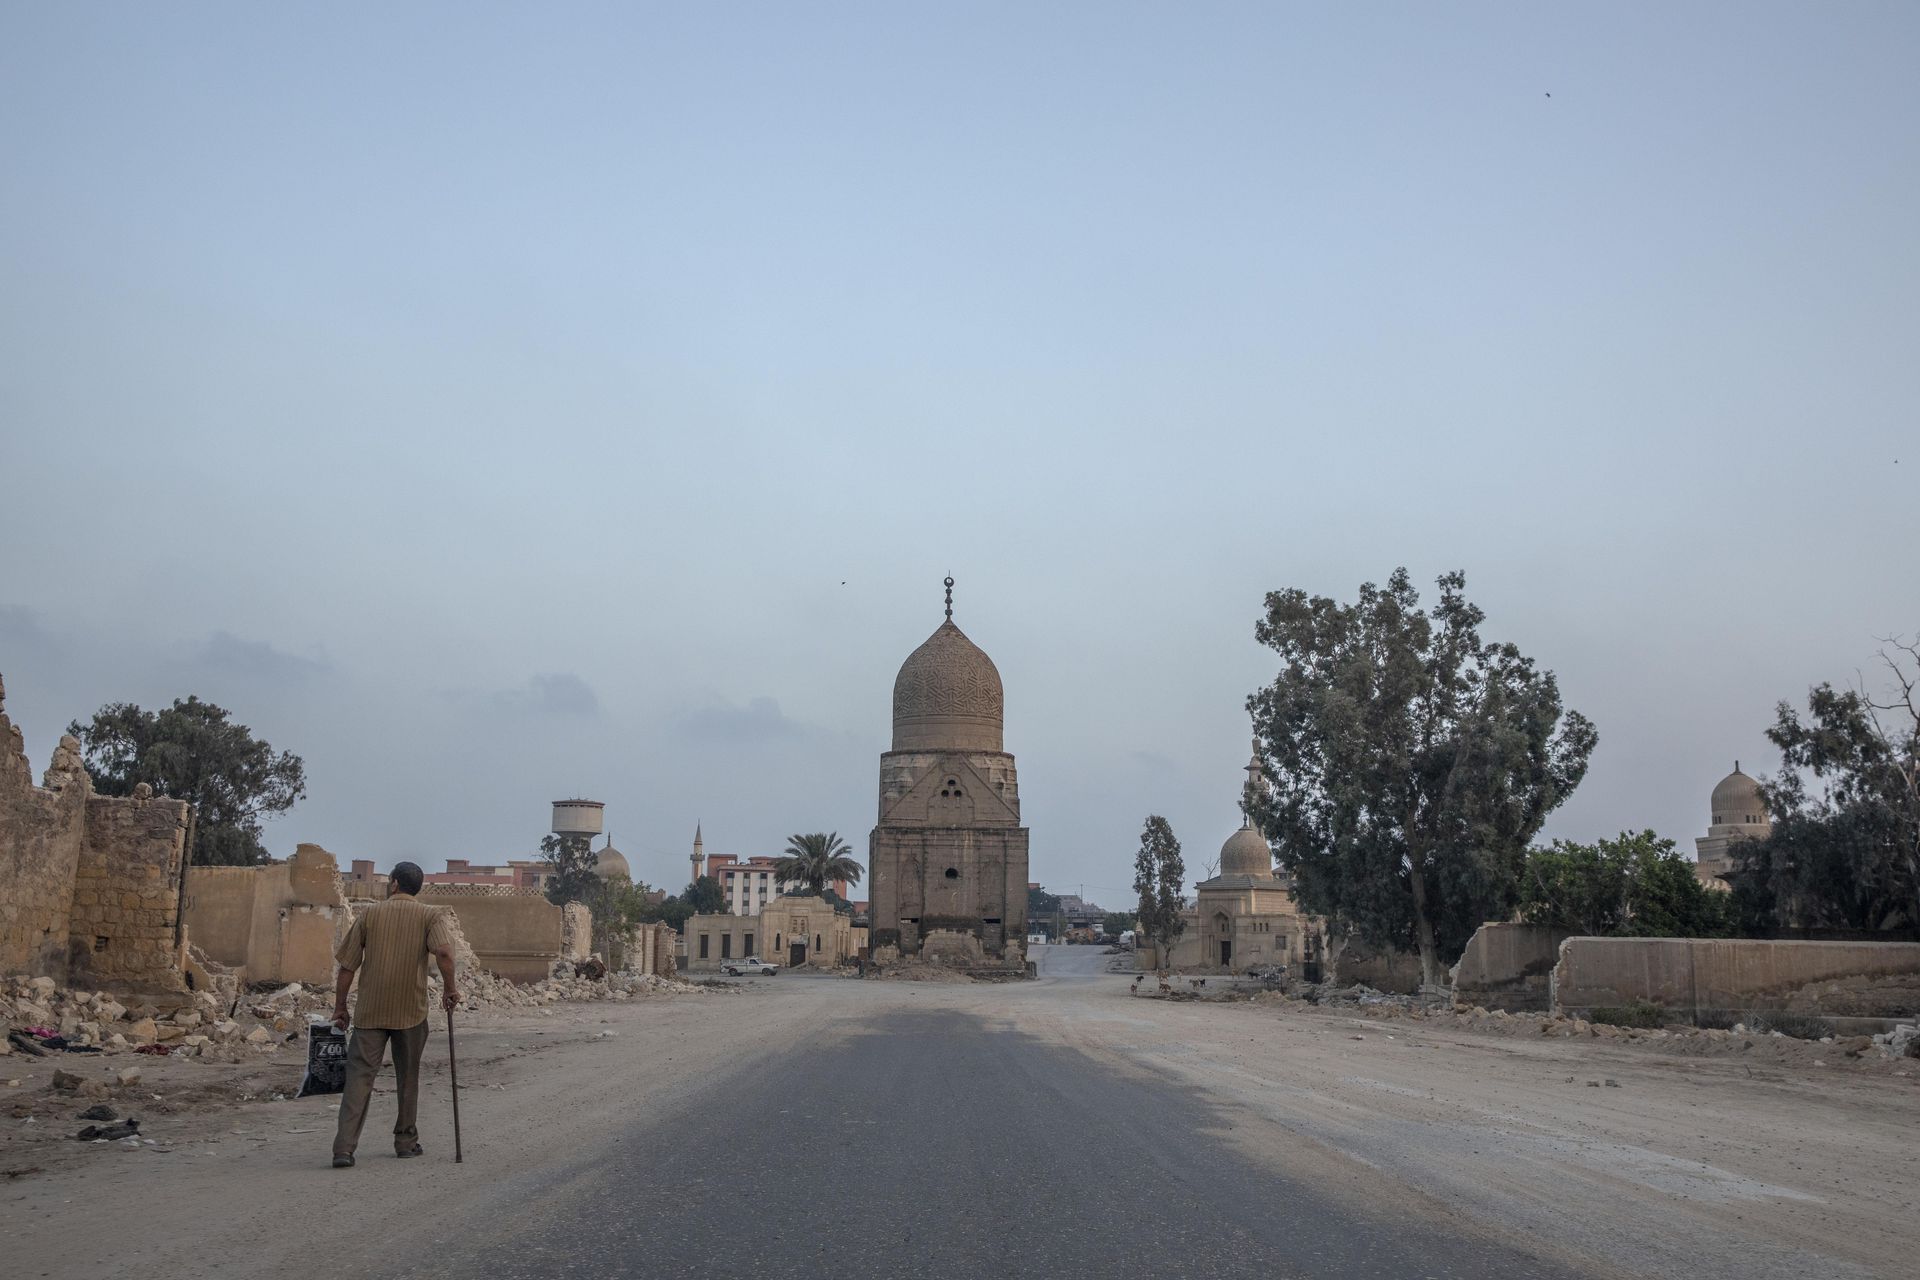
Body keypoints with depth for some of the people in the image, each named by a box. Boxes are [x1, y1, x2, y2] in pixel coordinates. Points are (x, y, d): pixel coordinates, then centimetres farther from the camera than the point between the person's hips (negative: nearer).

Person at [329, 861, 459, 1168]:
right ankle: (406, 1141, 23)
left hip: (370, 1011, 0)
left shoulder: (370, 914, 5)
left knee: (359, 1076, -1)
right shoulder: (430, 915, 1)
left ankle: (344, 1148, -12)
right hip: (411, 1010, 0)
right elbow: (444, 951, -19)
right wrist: (449, 988, -7)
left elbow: (347, 966, 4)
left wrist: (340, 1007, 12)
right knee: (408, 1077, 15)